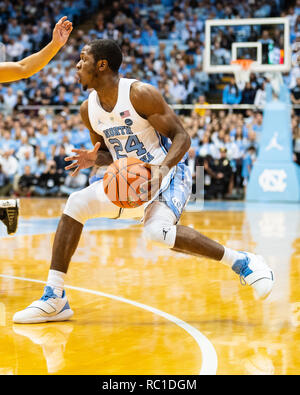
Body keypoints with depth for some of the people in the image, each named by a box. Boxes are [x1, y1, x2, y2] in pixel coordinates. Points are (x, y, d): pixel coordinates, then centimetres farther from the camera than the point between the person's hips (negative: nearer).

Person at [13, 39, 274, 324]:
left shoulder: (141, 94, -18)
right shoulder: (88, 109, 2)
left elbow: (181, 137, -16)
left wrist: (163, 167, -35)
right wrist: (94, 158, -9)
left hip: (167, 176, -7)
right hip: (129, 181, 7)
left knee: (157, 231, -33)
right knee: (76, 204, -9)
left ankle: (243, 262, -20)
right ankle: (54, 299, -7)